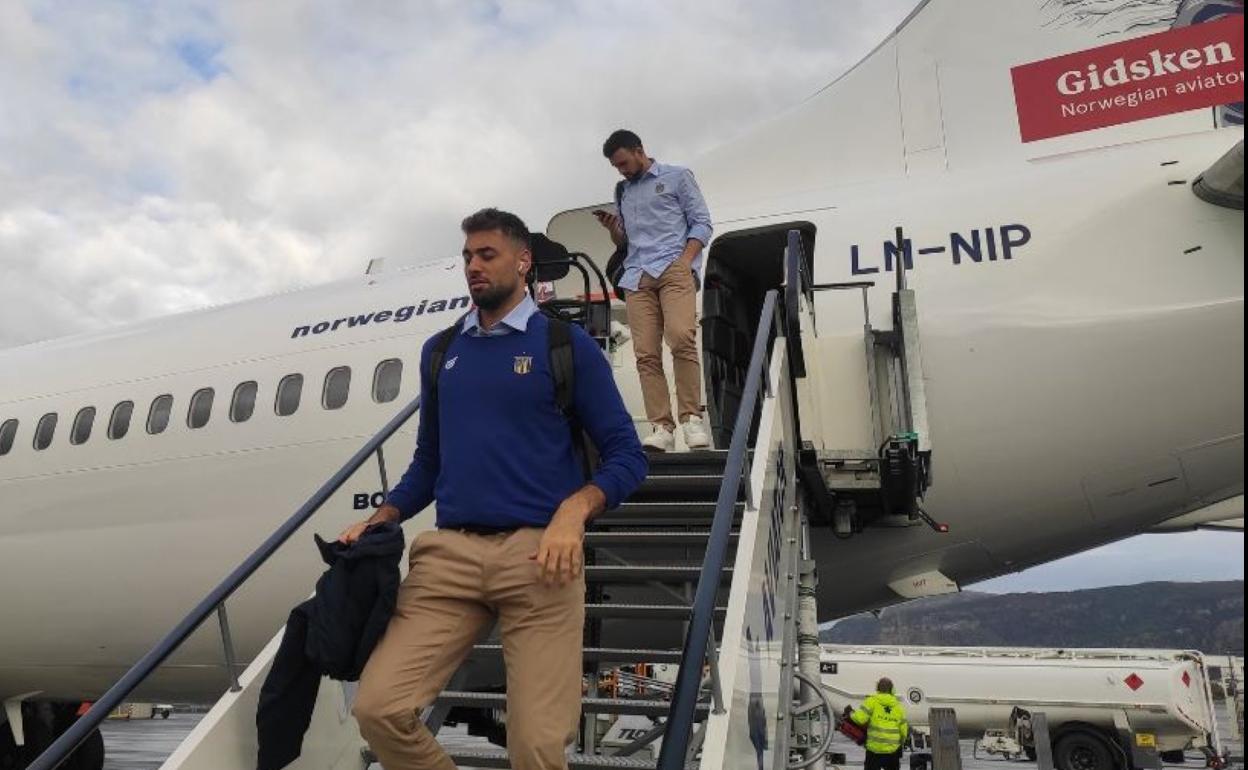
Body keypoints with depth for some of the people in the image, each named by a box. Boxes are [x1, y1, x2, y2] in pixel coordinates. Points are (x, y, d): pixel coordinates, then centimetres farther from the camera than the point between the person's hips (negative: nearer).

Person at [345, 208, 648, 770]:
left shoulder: (567, 344, 4)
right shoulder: (440, 351, 17)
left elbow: (626, 455, 2)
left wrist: (575, 509, -15)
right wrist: (377, 522, 8)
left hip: (538, 552, -3)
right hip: (449, 552, 4)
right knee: (377, 708, -10)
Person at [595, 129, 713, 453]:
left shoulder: (677, 177, 13)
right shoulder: (622, 191, 26)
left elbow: (702, 222, 6)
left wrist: (685, 261, -8)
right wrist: (613, 228, 5)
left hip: (674, 269, -4)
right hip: (636, 276, 4)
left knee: (681, 338, -24)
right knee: (646, 354, -8)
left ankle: (692, 417, -16)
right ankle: (661, 427, -10)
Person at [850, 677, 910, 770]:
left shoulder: (872, 701, -7)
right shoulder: (898, 706, 6)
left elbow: (860, 718, -17)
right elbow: (903, 730, 10)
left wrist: (851, 715, 4)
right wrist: (901, 742, 28)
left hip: (875, 748, -3)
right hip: (893, 749, 3)